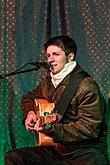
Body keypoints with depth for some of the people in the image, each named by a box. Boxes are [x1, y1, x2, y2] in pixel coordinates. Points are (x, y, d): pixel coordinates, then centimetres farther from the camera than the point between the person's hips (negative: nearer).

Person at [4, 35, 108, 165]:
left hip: (84, 150, -7)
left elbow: (90, 128, -20)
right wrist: (29, 113, 10)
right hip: (55, 148, 7)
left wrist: (53, 130, -27)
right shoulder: (48, 81, 12)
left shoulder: (87, 87, -13)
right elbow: (29, 97, 33)